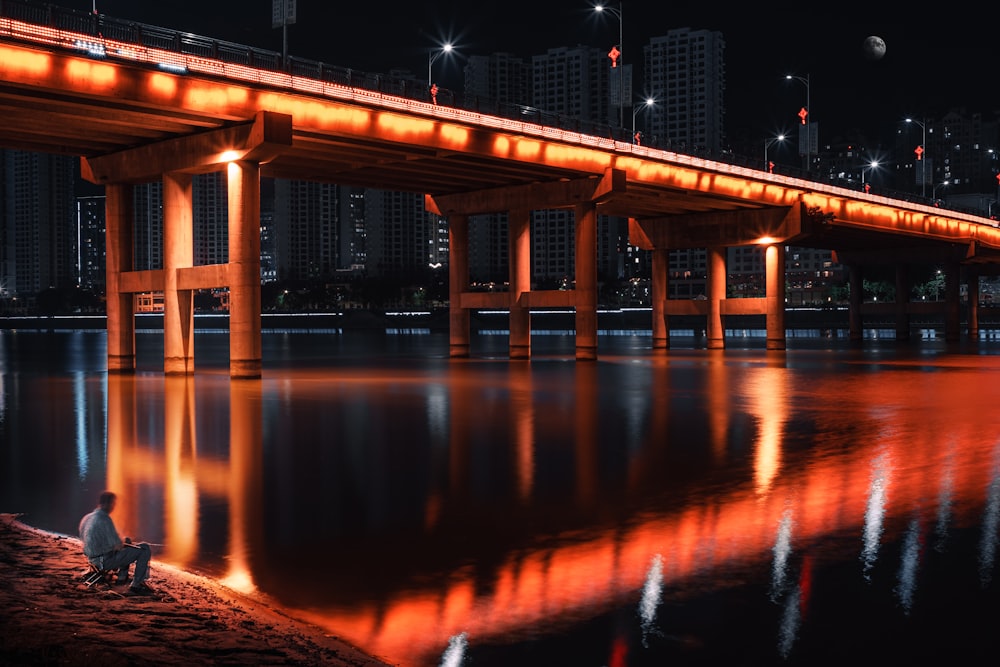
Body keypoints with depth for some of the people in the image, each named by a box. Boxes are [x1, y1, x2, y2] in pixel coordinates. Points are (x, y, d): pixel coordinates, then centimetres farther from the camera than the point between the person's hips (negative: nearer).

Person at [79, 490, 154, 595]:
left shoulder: (86, 518, 6)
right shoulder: (104, 519, -22)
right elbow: (118, 546, -23)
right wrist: (122, 542, 1)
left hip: (93, 559, 10)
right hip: (107, 560, -10)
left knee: (127, 541, 31)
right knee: (145, 549, -5)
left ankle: (122, 577, 33)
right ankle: (136, 585, -6)